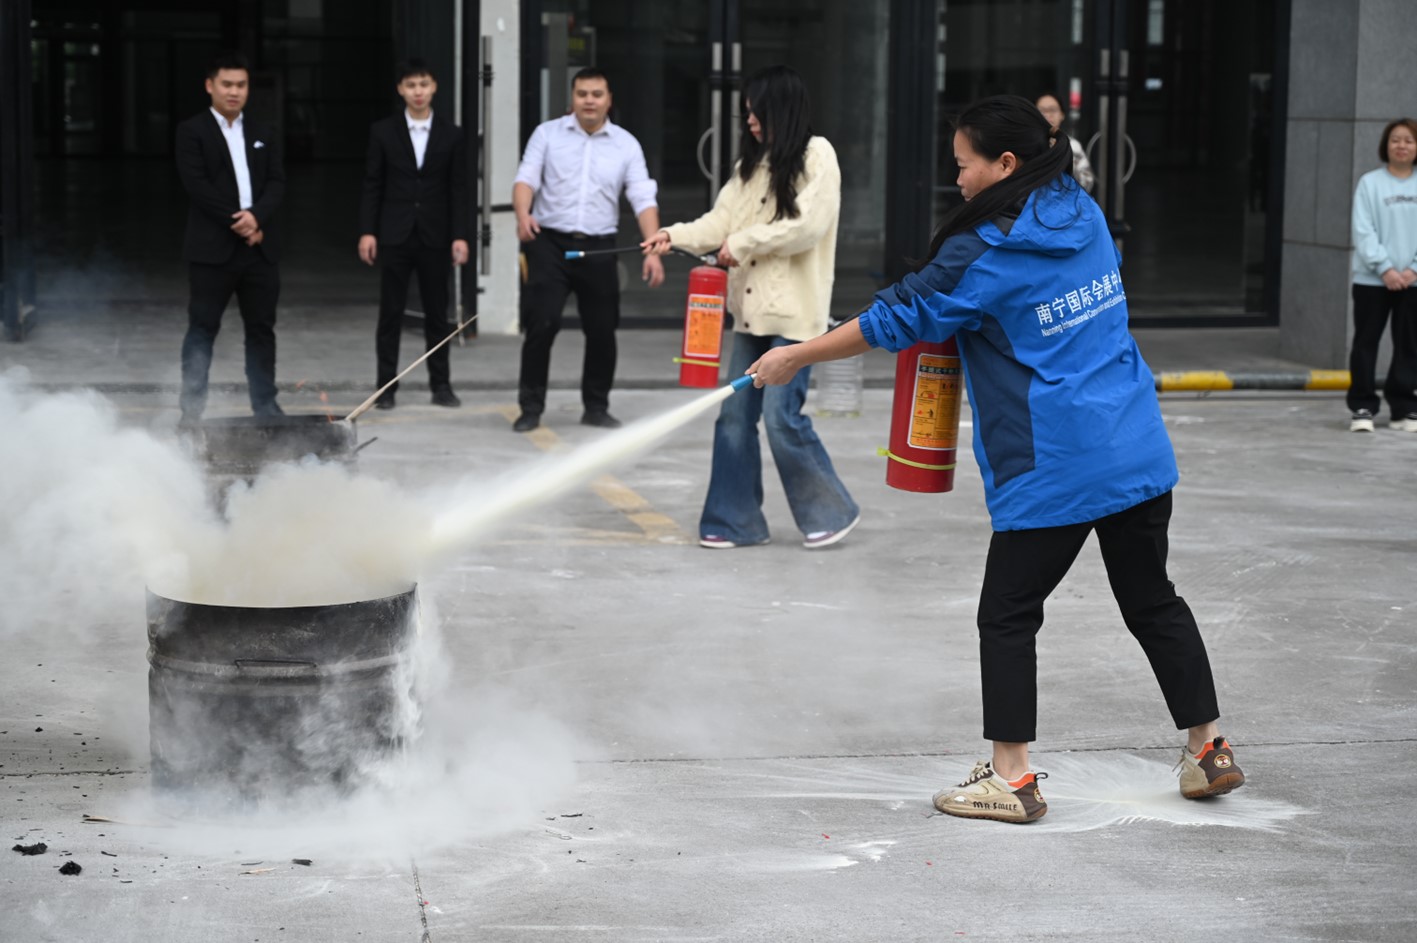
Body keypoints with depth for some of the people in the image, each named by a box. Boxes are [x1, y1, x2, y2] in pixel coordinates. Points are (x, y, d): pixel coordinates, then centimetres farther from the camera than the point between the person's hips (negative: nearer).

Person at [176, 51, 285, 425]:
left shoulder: (264, 136, 17)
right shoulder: (192, 132, 1)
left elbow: (277, 183, 6)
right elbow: (197, 184, -9)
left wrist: (257, 217, -13)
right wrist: (236, 222, -14)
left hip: (259, 246, 5)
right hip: (212, 248, -5)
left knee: (261, 328, 7)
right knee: (203, 328, -2)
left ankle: (265, 406, 13)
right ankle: (192, 409, 1)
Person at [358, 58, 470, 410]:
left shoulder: (451, 135, 5)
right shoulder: (383, 131, 3)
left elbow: (458, 189, 4)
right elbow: (372, 185, 3)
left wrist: (460, 235, -3)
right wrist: (367, 231, -4)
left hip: (435, 236, 1)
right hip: (394, 235, -1)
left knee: (437, 314, 6)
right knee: (391, 314, 2)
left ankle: (441, 385, 13)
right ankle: (386, 386, 7)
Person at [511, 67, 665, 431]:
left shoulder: (626, 144, 5)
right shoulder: (548, 134, 3)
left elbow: (643, 200, -1)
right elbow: (526, 179, -4)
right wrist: (523, 215, -26)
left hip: (598, 248, 2)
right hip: (550, 242, -2)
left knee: (602, 330, 5)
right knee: (541, 324, -10)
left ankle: (596, 408, 22)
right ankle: (531, 407, 2)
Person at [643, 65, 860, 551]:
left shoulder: (816, 156, -6)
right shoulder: (754, 163, 14)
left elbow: (808, 225, -16)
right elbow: (722, 219, 8)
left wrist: (743, 243, -11)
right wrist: (677, 235, -8)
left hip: (794, 310, -7)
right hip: (752, 309, 7)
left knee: (782, 415, -8)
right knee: (735, 415, 6)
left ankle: (830, 511, 9)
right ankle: (735, 520, 14)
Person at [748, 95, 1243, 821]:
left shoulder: (986, 253, -14)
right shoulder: (1083, 214, 8)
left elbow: (896, 320, -9)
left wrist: (796, 357, 1)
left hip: (1053, 469, -7)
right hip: (1139, 452, 7)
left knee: (1007, 616, 5)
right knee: (1153, 600, 18)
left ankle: (1011, 778, 6)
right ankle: (1209, 750, 23)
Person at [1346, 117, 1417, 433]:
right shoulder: (1370, 183, -2)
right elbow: (1363, 232, -7)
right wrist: (1385, 269, -14)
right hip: (1372, 280, -2)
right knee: (1366, 343, 2)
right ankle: (1362, 407, 9)